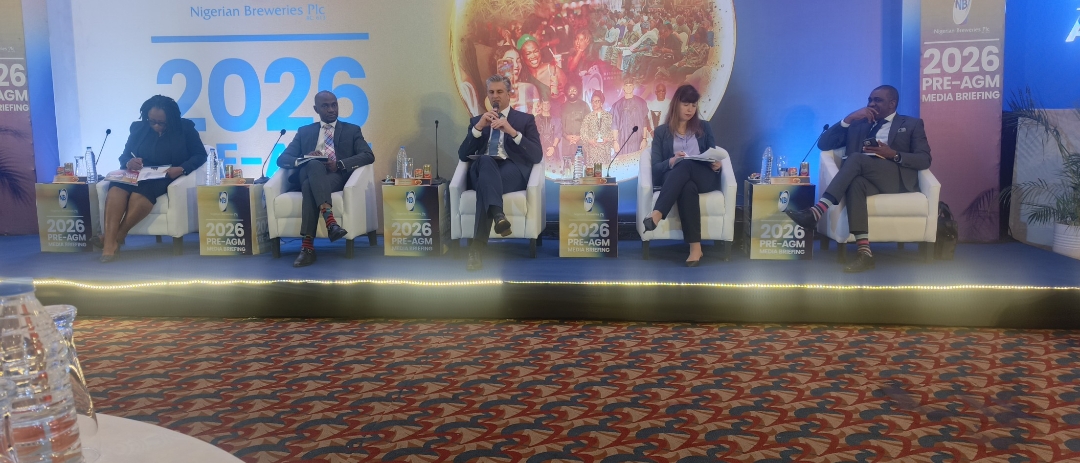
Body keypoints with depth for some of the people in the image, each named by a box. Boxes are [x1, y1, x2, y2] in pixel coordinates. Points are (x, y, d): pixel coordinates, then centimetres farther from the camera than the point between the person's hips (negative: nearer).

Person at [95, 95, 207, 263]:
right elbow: (124, 155, 14)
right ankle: (110, 242, -45)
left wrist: (181, 169, -19)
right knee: (117, 186, -33)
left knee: (143, 190, -38)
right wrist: (129, 162, -12)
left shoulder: (185, 128, 4)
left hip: (168, 178, -3)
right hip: (140, 175, 4)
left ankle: (117, 237, -33)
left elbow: (200, 155, -1)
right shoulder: (138, 128, 13)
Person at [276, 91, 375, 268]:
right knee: (314, 165, -38)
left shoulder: (352, 130, 19)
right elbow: (282, 159, 14)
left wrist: (339, 164, -16)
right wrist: (303, 160, -10)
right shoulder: (304, 132, 24)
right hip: (308, 174, 1)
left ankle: (307, 246, -45)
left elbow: (368, 156, 1)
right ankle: (329, 219, -53)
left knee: (309, 186, -36)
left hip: (336, 177, -1)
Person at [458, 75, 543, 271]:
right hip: (482, 169, 2)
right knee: (485, 160, -38)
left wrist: (513, 132, -12)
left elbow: (537, 156, 1)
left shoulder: (525, 120, 17)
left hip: (513, 172, -1)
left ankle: (477, 247, -46)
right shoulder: (477, 120, 24)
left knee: (486, 181, -37)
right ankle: (498, 214, -60)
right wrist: (478, 127, -4)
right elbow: (463, 155, 10)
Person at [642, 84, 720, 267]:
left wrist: (717, 165, -10)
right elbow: (656, 167, 5)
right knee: (687, 187, -40)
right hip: (673, 178, -1)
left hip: (704, 178, 1)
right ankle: (695, 247, -46)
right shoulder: (662, 131, 15)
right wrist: (671, 162, -18)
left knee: (685, 165, -36)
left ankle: (656, 215, -53)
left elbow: (714, 156, 16)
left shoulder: (703, 127, 21)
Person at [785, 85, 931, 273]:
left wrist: (894, 155, -11)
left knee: (856, 158, -32)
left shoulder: (912, 124, 20)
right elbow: (824, 144, 15)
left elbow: (924, 160, 7)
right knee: (855, 183, -38)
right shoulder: (857, 125, 28)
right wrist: (849, 118, 4)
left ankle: (817, 212, -43)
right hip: (864, 176, 2)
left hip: (896, 178, -2)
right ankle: (864, 253, -47)